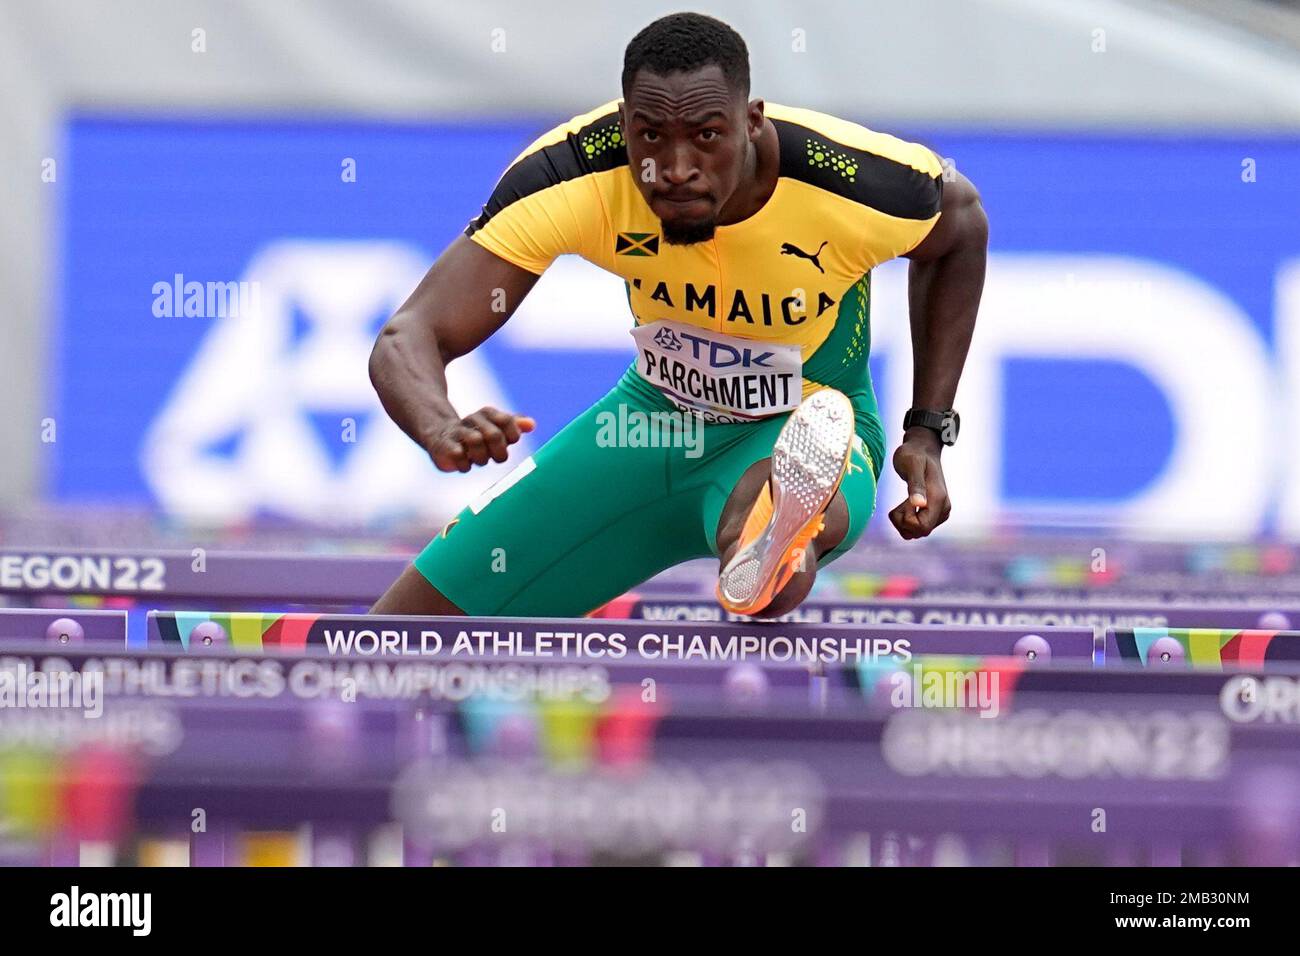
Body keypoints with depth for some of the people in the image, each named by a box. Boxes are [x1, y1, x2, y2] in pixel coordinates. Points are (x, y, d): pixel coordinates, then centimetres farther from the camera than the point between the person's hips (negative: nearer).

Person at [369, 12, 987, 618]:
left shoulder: (854, 182, -27)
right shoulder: (572, 174, -27)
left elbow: (961, 228, -1)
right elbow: (409, 340, -29)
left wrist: (928, 431, -8)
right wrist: (444, 432, -54)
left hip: (810, 433, -4)